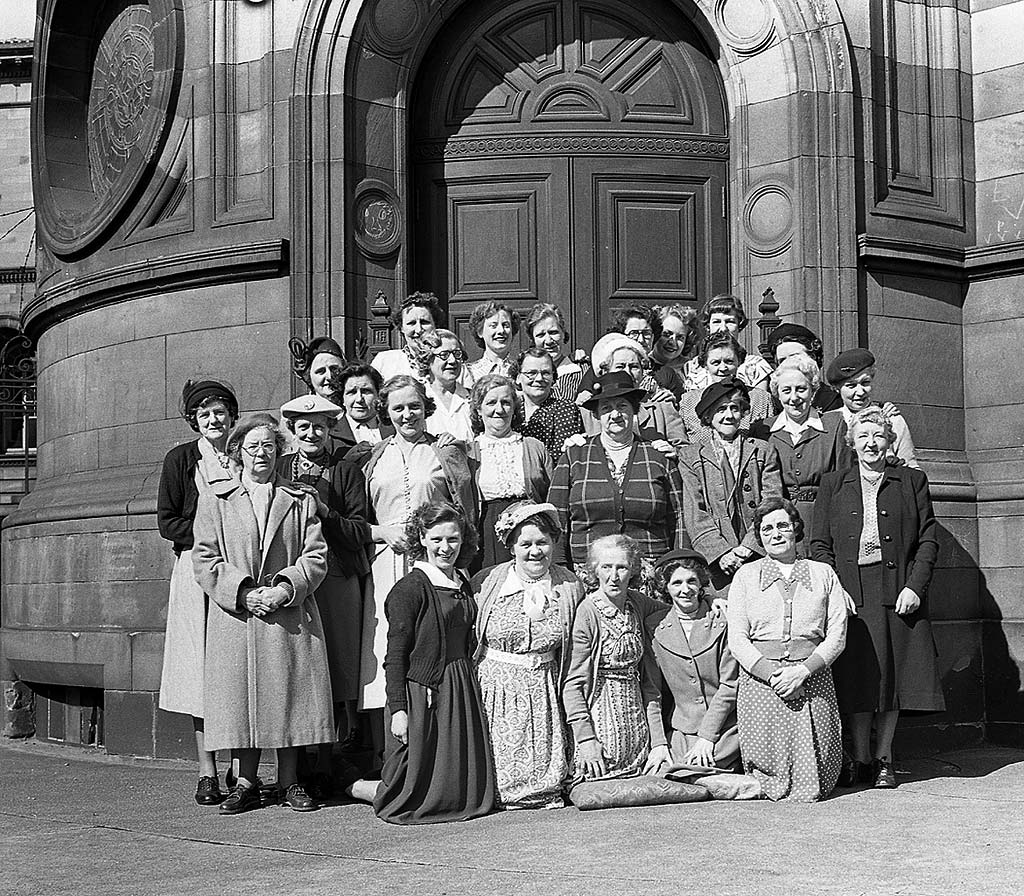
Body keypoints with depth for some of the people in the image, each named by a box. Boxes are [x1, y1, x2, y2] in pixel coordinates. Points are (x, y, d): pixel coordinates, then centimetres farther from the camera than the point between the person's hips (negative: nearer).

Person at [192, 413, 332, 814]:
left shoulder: (300, 500, 12)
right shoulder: (215, 499, 10)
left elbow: (316, 556, 5)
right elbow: (205, 559, 3)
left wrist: (285, 589, -11)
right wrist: (243, 592, -11)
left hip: (290, 615, 1)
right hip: (235, 614, 0)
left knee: (290, 694, 0)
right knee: (240, 697, -1)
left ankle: (290, 781, 10)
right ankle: (246, 782, 10)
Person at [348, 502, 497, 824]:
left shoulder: (464, 586, 11)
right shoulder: (410, 588, -12)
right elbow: (395, 655, -14)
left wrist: (471, 690, 15)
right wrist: (398, 709, -18)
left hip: (462, 689, 8)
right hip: (422, 691, -7)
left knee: (472, 795, 11)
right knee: (413, 795, -2)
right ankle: (355, 787, 26)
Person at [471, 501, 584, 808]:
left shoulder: (569, 586, 1)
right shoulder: (486, 583, -4)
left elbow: (572, 653, 10)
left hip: (543, 690, 1)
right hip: (493, 688, -1)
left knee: (545, 780, -4)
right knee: (498, 780, -5)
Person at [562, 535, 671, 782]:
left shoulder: (637, 604, 6)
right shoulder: (587, 612, -10)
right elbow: (573, 683, -12)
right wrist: (585, 740, -18)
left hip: (636, 720, 5)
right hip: (600, 715, -5)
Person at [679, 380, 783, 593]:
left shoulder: (764, 452, 14)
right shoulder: (691, 456, 12)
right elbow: (695, 516, 3)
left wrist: (746, 549, -9)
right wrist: (722, 553, -9)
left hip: (758, 558, 0)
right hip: (714, 563, 0)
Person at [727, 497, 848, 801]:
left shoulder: (823, 574, 13)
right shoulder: (746, 576, 11)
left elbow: (837, 635, 4)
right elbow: (737, 639, 2)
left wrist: (802, 671, -12)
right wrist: (772, 674, -13)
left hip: (813, 678, 1)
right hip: (759, 679, -1)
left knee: (815, 782, -8)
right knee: (770, 778, -10)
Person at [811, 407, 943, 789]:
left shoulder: (912, 481, 10)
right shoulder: (832, 485, 12)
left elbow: (928, 539, 5)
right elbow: (820, 544, 8)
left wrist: (915, 586, -7)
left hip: (899, 594, 0)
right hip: (851, 593, 0)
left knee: (892, 675, 2)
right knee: (857, 678, -1)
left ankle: (883, 759, 12)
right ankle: (861, 759, 9)